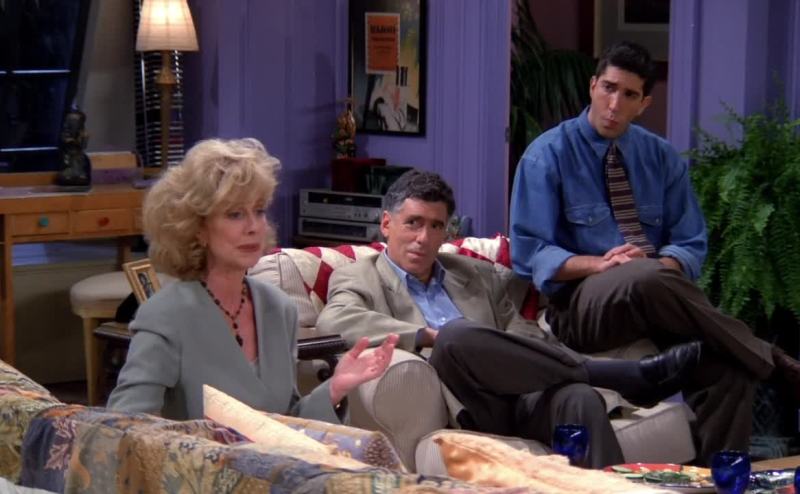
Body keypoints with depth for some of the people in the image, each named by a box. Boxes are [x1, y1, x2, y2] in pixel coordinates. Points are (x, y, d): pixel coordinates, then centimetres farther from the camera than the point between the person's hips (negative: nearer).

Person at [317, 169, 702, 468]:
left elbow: (523, 333, 21)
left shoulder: (476, 274, 27)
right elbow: (333, 322, -10)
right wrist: (429, 335, -14)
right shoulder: (358, 280, 12)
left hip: (517, 400, 4)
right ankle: (626, 375, -24)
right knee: (457, 335, -34)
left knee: (578, 397, -30)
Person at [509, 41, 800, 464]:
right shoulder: (547, 155, 1)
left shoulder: (662, 157, 13)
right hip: (578, 306, -3)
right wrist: (598, 264, -23)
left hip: (653, 300, 3)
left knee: (728, 366, -31)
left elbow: (690, 245, 9)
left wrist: (663, 264, -16)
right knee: (646, 279, -39)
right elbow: (529, 253, -6)